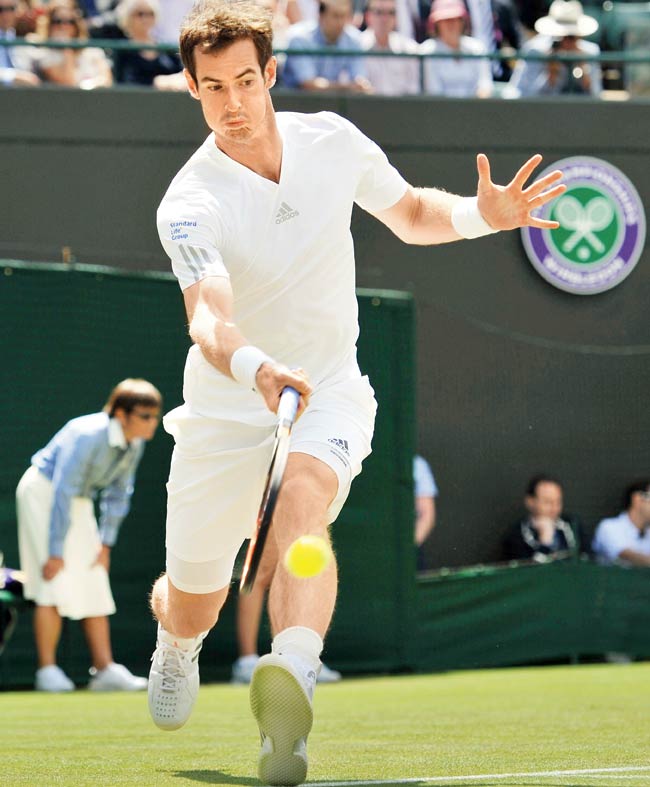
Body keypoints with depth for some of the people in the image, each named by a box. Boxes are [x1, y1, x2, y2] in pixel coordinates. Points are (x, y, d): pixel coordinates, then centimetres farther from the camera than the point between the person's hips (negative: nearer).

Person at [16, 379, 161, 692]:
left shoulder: (134, 444, -7)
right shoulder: (87, 436, -31)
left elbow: (118, 493, 6)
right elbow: (63, 493, -29)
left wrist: (106, 543, 3)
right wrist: (56, 551, -27)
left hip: (78, 501, 8)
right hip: (43, 491, -8)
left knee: (94, 587, 2)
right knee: (56, 583, -15)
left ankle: (104, 669, 2)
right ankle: (47, 671, -9)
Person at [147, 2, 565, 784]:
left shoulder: (331, 141, -6)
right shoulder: (190, 205, -20)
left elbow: (410, 214, 13)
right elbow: (209, 317, -37)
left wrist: (478, 213, -9)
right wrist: (255, 369, -59)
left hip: (328, 389, 1)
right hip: (224, 404, -1)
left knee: (305, 502, -33)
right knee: (195, 603, 9)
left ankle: (291, 684, -55)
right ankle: (171, 630, 49)